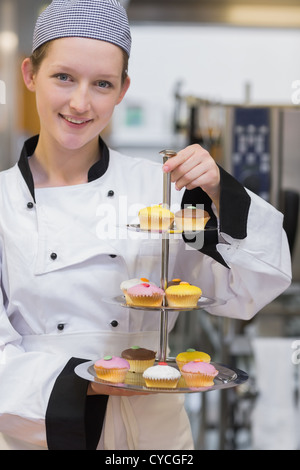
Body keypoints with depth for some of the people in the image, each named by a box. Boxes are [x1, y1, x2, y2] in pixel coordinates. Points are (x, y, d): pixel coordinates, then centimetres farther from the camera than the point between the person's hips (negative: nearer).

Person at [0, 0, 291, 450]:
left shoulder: (156, 185, -8)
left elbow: (243, 295, -9)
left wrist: (218, 197, -22)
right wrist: (77, 380, -22)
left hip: (151, 427, 1)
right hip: (37, 433, 0)